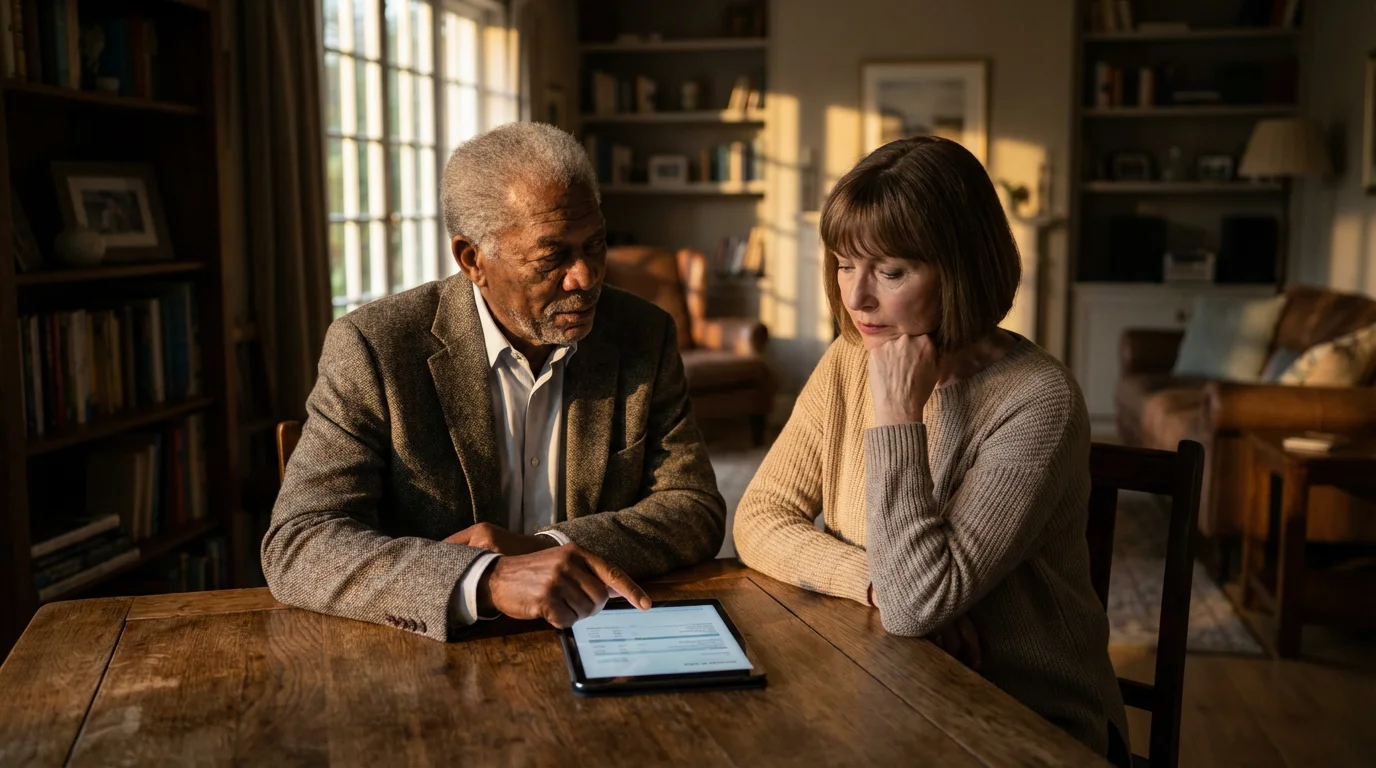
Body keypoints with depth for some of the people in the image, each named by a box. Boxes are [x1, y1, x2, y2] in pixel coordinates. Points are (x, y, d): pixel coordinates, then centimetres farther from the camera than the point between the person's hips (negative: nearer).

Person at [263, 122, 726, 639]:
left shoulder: (643, 338, 0)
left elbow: (698, 512, 0)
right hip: (432, 662, -2)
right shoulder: (374, 349, -10)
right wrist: (489, 582, -31)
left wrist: (548, 547, -16)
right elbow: (295, 549, -17)